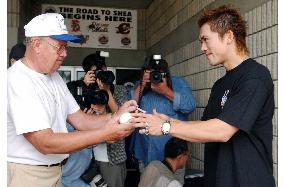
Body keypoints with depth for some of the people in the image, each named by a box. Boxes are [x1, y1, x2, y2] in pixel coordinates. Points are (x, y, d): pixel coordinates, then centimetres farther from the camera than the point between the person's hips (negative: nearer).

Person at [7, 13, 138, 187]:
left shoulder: (55, 77, 6)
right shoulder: (18, 81, -23)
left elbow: (80, 120, 2)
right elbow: (45, 144, -28)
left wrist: (116, 116, -15)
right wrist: (104, 134, -29)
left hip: (55, 171, 8)